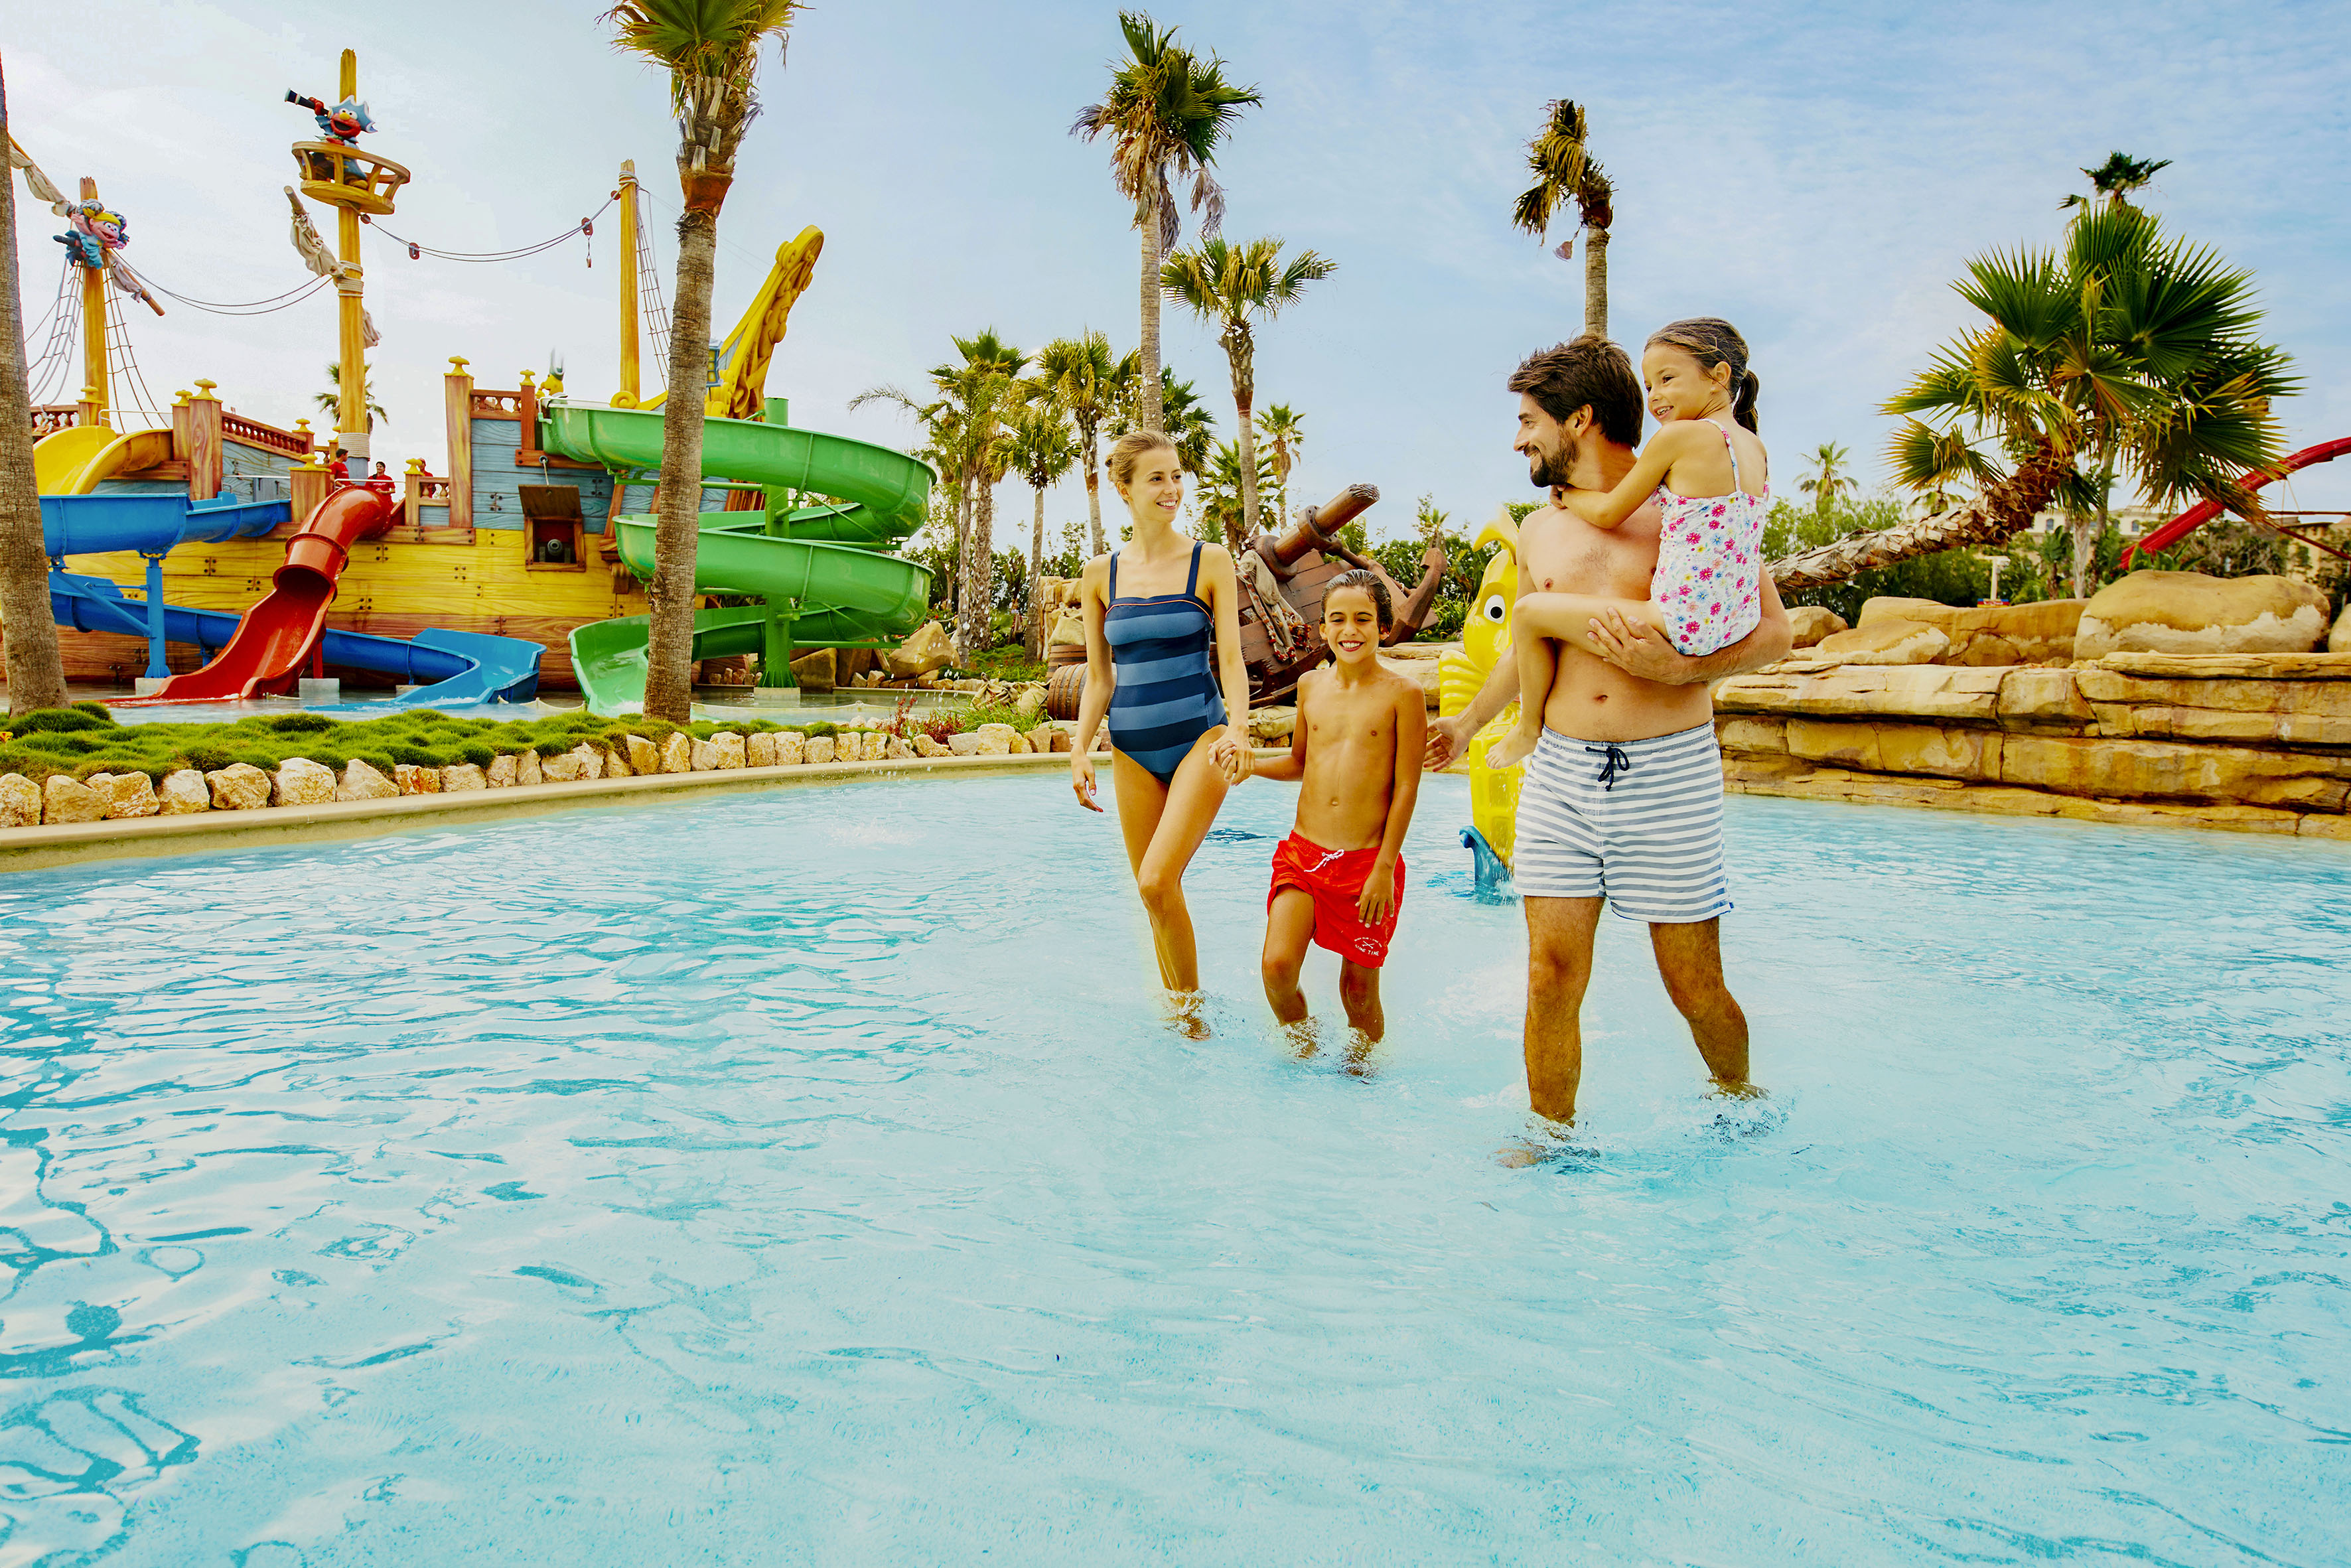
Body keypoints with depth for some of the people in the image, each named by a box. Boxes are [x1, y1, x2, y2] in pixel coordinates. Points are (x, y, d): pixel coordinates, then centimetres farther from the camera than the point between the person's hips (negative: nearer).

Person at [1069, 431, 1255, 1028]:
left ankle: (1191, 1007, 1)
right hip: (1132, 750, 4)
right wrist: (1079, 748, -3)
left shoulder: (1210, 562, 0)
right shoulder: (1100, 574, 7)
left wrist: (1238, 728, -19)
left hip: (1200, 738, -3)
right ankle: (1176, 1016, 23)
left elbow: (1231, 660, -3)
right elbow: (1098, 677, 10)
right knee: (1153, 893, 7)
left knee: (1158, 880, -18)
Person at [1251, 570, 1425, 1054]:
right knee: (1278, 967, -12)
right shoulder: (1311, 686, 9)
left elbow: (1406, 788, -6)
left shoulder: (1402, 694, -5)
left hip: (1368, 863, -3)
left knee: (1359, 989, 5)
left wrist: (1385, 869, -10)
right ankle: (1303, 1050, 16)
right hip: (1303, 852, 3)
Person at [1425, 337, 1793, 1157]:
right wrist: (1467, 722, 36)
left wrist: (1678, 667, -18)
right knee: (1552, 974, -1)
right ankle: (1550, 1136, 16)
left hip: (1668, 772, -3)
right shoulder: (1539, 532, 13)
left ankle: (1742, 1103, 33)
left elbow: (1773, 630, -2)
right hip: (1560, 772, 4)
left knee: (1694, 985, 5)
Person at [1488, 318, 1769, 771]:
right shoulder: (1757, 449, 12)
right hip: (1736, 626, 9)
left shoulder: (1678, 436, -11)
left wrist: (1566, 493, 16)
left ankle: (1529, 730, 15)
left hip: (1683, 626, -9)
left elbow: (1608, 513, -5)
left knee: (1529, 611, -1)